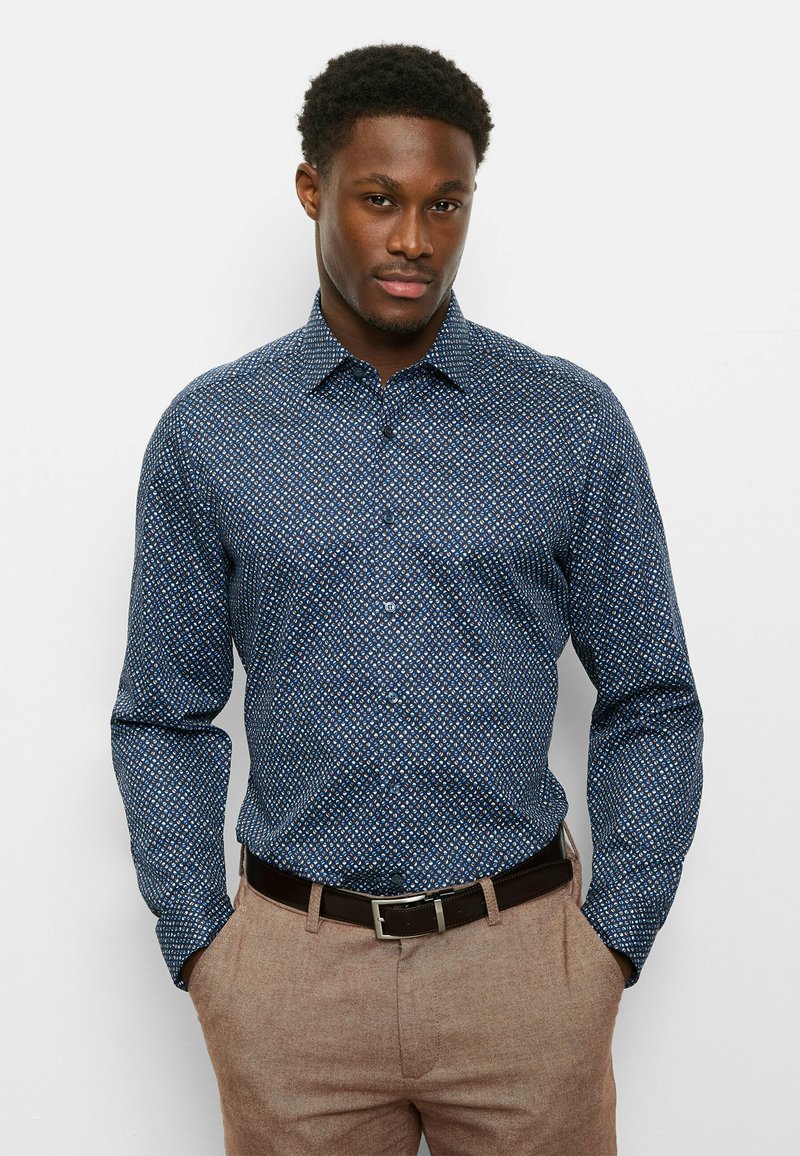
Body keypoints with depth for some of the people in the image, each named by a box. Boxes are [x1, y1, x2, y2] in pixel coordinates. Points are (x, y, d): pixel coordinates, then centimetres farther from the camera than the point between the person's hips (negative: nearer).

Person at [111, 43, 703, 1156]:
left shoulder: (576, 424, -2)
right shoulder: (206, 431, 0)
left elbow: (651, 705, 2)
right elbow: (164, 716, 5)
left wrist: (614, 939, -2)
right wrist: (198, 942, -1)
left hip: (522, 952, 0)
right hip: (290, 965, 1)